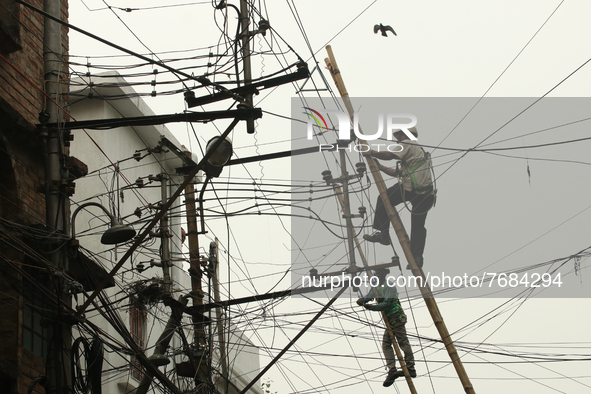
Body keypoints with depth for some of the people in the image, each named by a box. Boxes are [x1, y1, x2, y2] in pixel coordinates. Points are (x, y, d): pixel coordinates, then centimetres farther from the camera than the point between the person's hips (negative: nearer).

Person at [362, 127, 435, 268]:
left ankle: (382, 233, 5)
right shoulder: (419, 150, 33)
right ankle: (417, 257, 3)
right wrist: (381, 167, 34)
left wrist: (372, 153, 3)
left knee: (383, 199, 8)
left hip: (410, 188, -9)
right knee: (418, 226, 10)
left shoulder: (408, 145, 3)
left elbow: (389, 155, -12)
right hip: (427, 195, 9)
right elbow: (398, 172, 34)